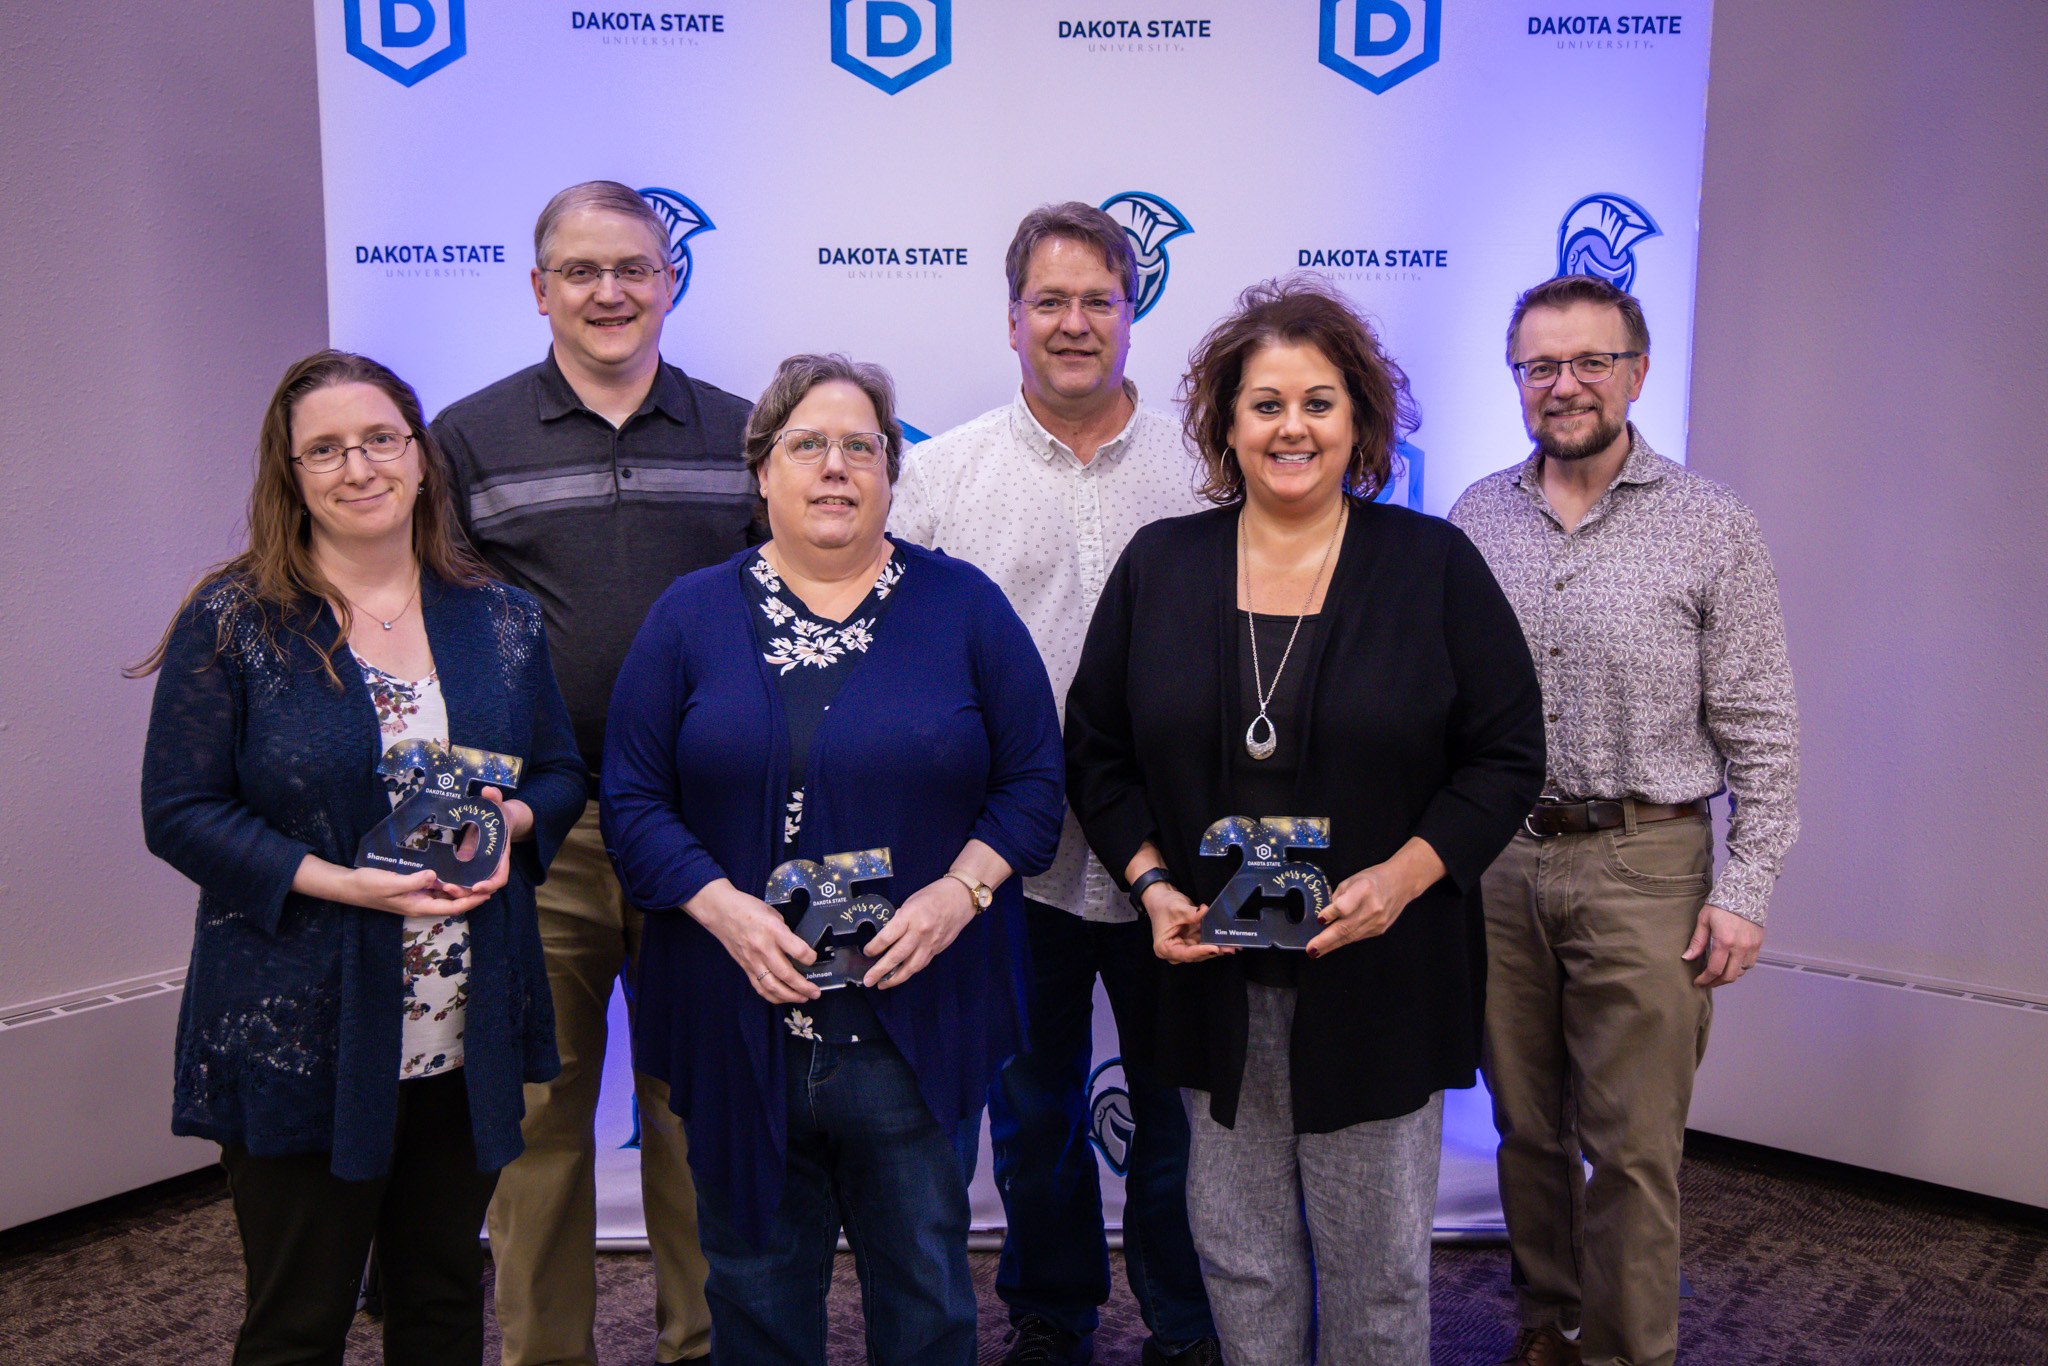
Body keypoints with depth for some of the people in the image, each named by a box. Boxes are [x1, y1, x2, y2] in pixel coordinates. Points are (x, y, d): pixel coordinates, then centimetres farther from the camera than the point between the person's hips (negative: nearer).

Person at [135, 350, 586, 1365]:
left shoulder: (500, 621, 6)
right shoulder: (233, 624, -6)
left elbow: (562, 775, 12)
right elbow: (179, 812, -8)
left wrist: (513, 820, -11)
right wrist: (338, 882, -20)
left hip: (469, 1038, 4)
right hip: (298, 1038, -3)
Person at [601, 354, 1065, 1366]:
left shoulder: (964, 606, 3)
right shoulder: (692, 613, 4)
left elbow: (1033, 780, 2)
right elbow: (633, 800, 1)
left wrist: (958, 892, -13)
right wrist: (724, 907, -14)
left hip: (913, 1019, 0)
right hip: (739, 1020, 1)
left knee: (924, 1282, 12)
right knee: (756, 1284, 16)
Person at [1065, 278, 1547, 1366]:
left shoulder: (1434, 564, -1)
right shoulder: (1158, 564, 4)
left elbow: (1507, 754, -1)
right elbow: (1096, 751, 8)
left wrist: (1403, 875, -15)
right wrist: (1150, 882, -6)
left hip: (1381, 977, -1)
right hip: (1215, 976, 2)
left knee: (1378, 1257, 11)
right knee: (1238, 1251, 14)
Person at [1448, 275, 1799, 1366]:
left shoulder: (1711, 525, -3)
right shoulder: (1473, 520, 6)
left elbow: (1761, 729, -2)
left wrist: (1743, 888, -6)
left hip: (1642, 865, -3)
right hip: (1496, 861, 3)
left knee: (1632, 1144, 3)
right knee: (1526, 1124, 15)